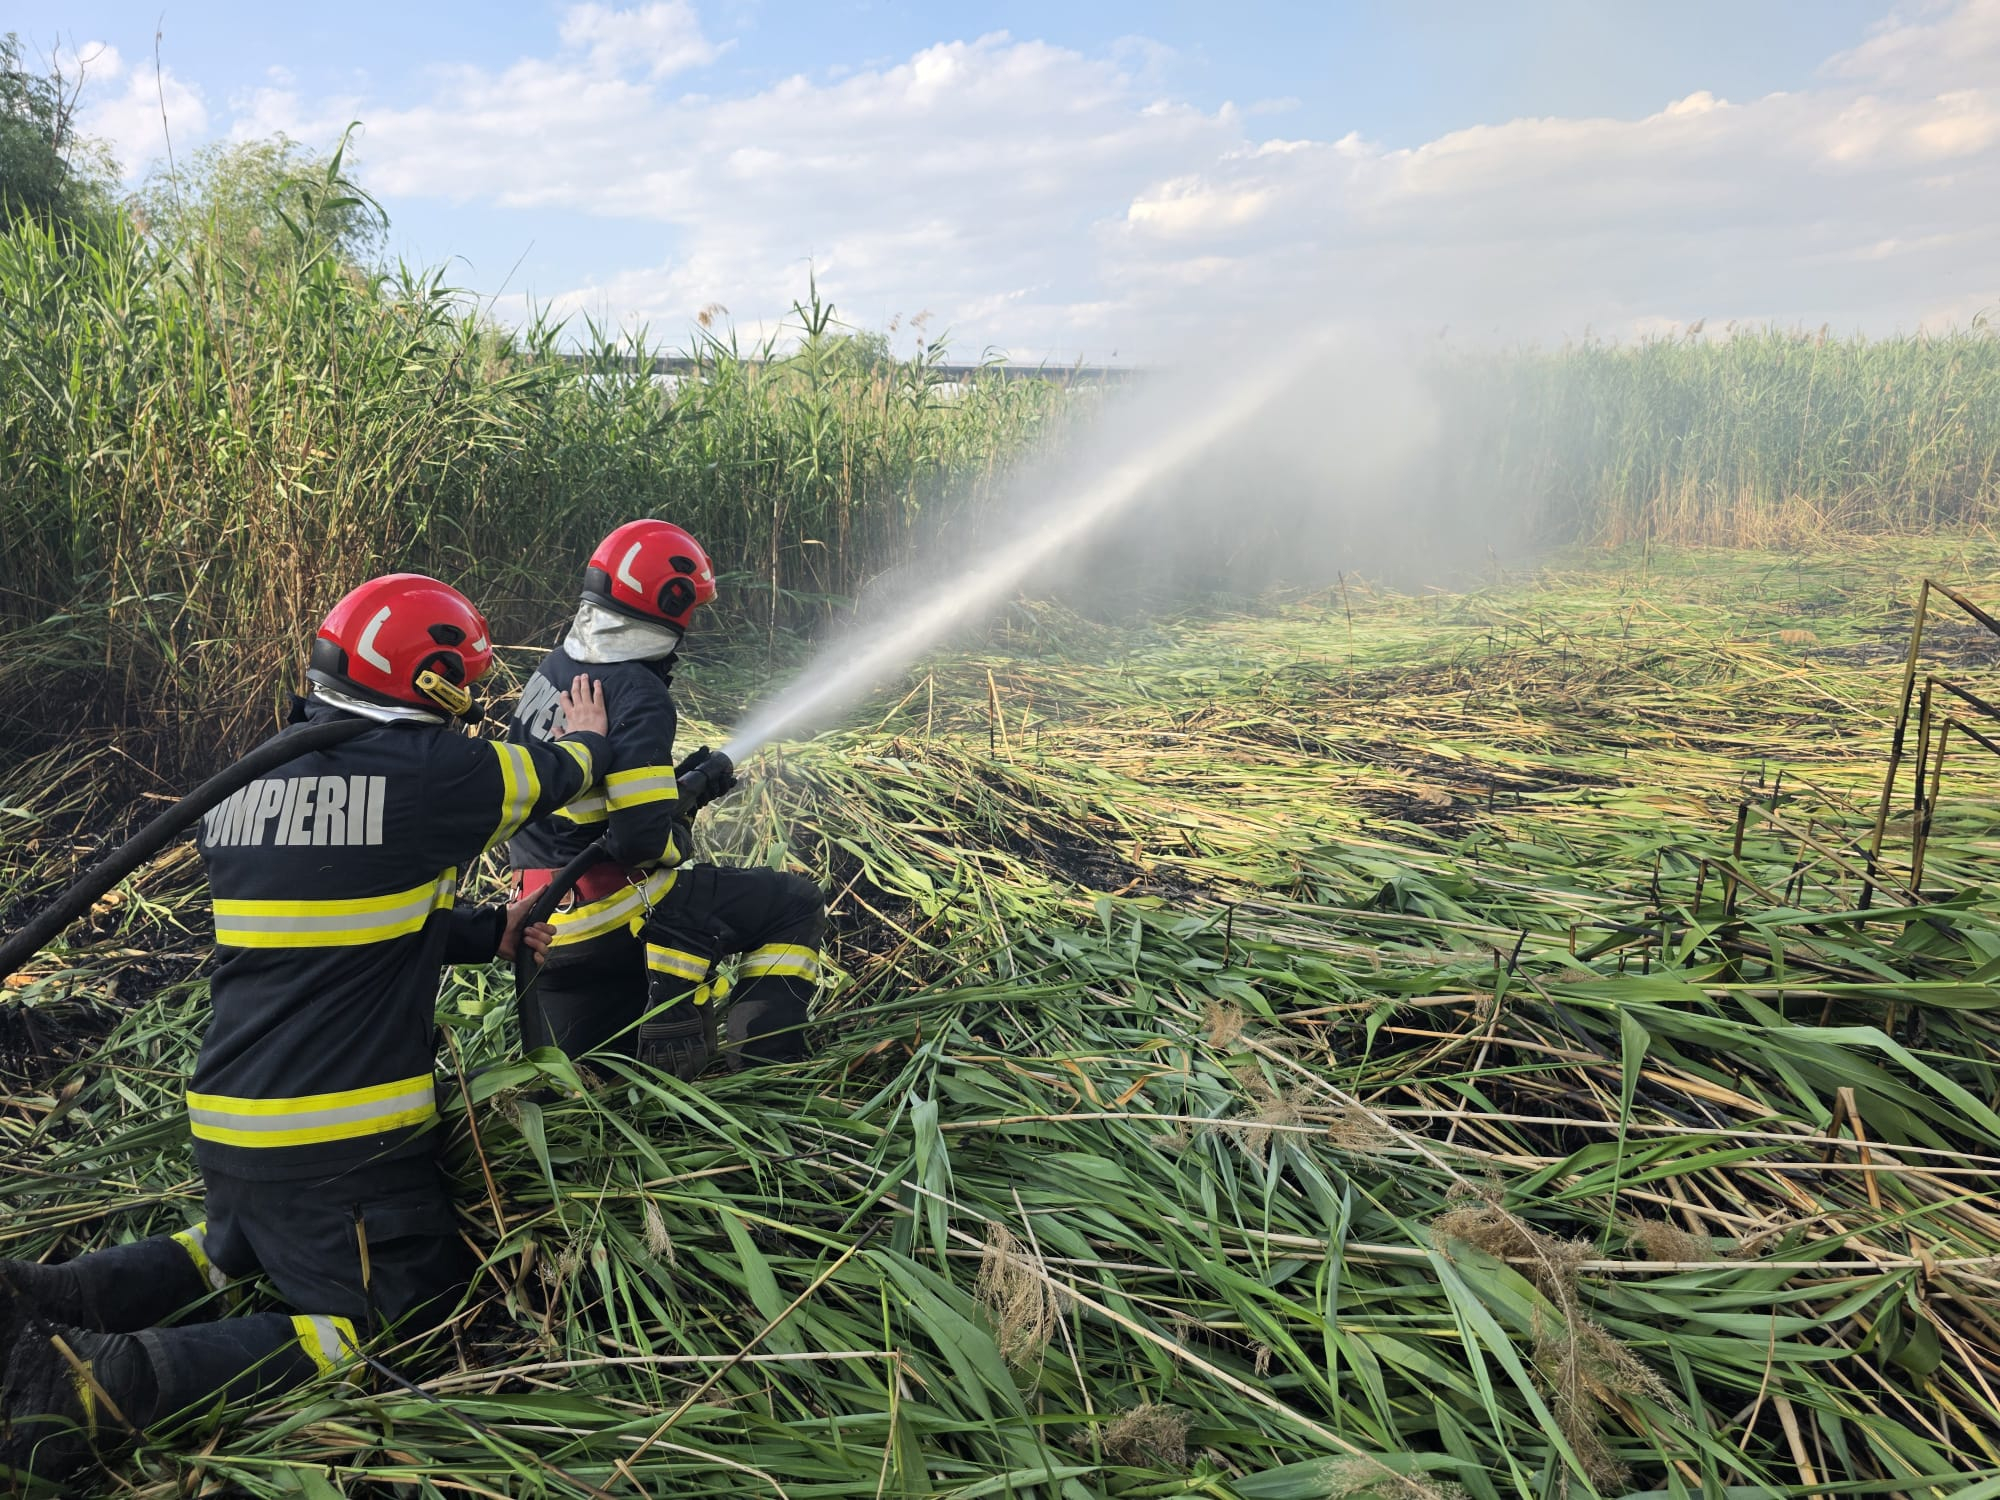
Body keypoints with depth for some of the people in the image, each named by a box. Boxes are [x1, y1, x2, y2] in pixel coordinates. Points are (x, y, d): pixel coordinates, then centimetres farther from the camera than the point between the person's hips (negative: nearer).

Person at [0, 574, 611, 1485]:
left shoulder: (237, 788, 8)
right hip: (341, 1142, -8)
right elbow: (550, 776, 2)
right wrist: (585, 739, 25)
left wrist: (495, 932, 15)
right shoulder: (424, 771, -16)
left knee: (238, 1254, 34)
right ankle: (106, 1380, -13)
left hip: (227, 1125, 9)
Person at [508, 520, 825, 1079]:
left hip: (542, 917, 9)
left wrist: (676, 782, 14)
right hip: (611, 910, -8)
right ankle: (759, 1066, -3)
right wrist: (677, 843, -3)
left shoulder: (554, 667, 7)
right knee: (798, 904, 2)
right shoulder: (639, 695, -20)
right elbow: (642, 837, -26)